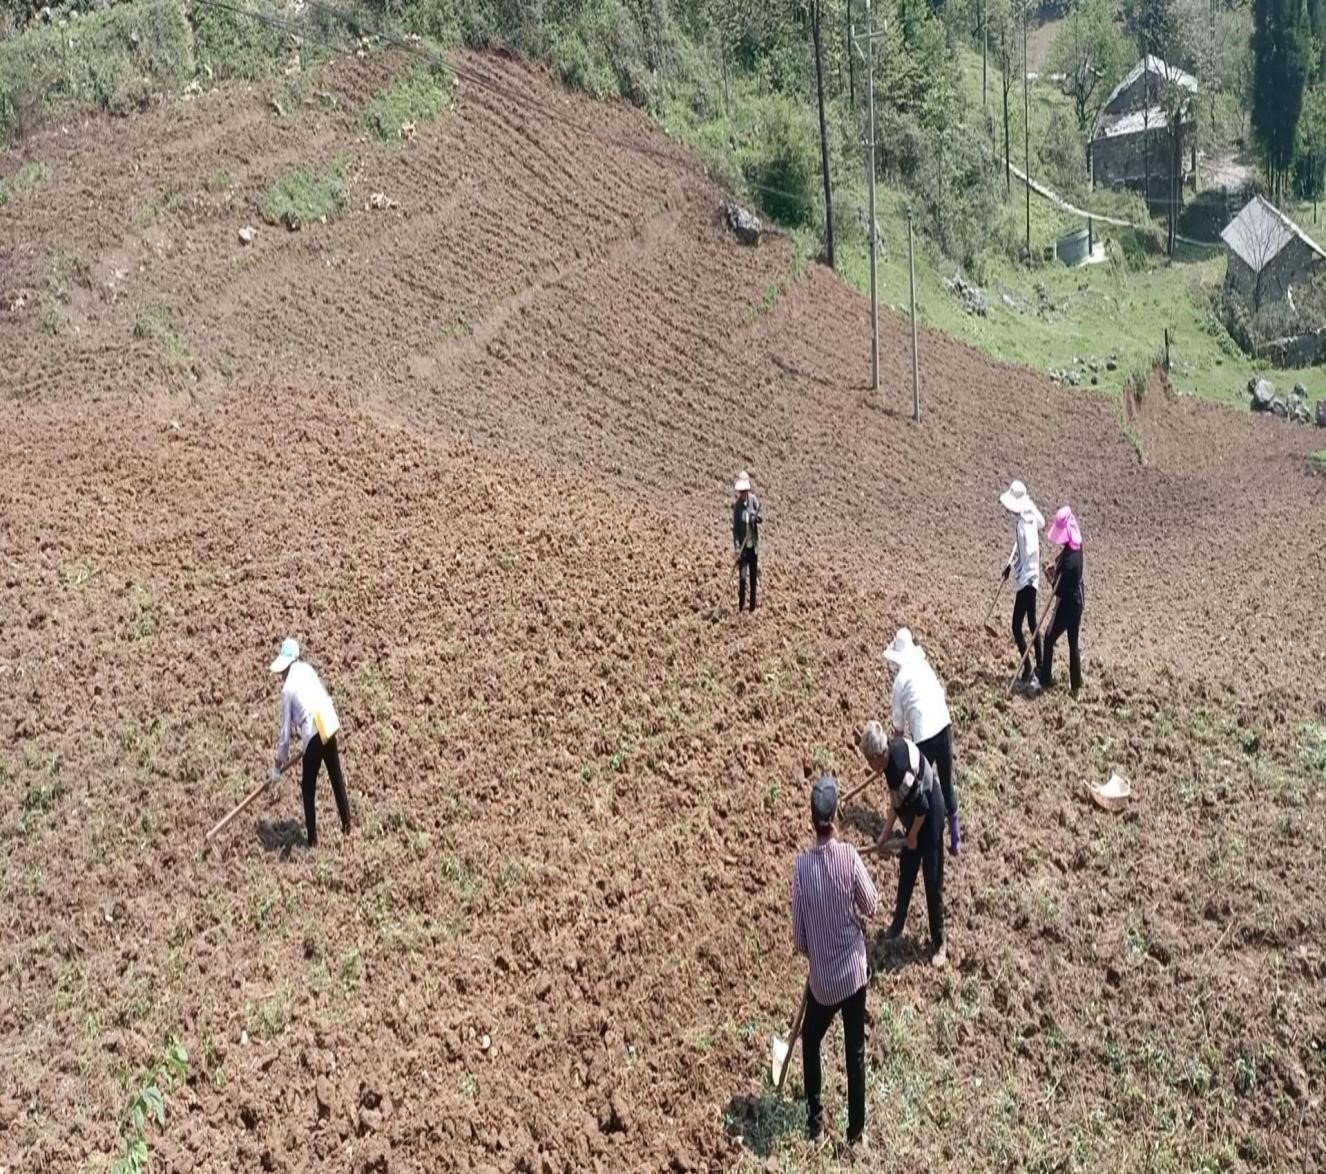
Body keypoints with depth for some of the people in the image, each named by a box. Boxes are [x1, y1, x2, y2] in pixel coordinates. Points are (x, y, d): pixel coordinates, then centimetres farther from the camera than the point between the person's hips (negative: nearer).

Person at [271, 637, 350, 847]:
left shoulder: (287, 689, 1)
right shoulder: (306, 669, 16)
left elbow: (285, 730, 5)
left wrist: (279, 762, 18)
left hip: (313, 733, -6)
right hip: (329, 725, 6)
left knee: (309, 787, 8)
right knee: (336, 777, 22)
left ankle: (312, 837, 9)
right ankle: (346, 823, 32)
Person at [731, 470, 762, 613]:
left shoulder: (753, 500, -2)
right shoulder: (736, 505, -7)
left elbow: (760, 518, -2)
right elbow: (735, 527, -8)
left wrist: (755, 517, -26)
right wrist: (736, 546, -16)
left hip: (753, 545, 3)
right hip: (743, 546, -3)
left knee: (754, 575, 9)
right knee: (742, 576, -10)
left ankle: (752, 605, 20)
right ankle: (740, 604, 2)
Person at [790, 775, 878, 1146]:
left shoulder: (802, 866, -18)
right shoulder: (849, 856, -19)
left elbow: (798, 937, -9)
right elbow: (871, 906, -4)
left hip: (821, 978, 0)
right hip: (853, 970, 1)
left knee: (810, 1041, 24)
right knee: (855, 1049, 16)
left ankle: (814, 1119, 30)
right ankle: (856, 1127, 26)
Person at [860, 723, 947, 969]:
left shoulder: (901, 769, -35)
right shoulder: (893, 750, -8)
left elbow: (922, 808, -28)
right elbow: (895, 796, 6)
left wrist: (913, 837, -11)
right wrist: (887, 830, 7)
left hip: (930, 814, -9)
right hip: (916, 814, 9)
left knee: (933, 882, 2)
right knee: (906, 872, 21)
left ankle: (939, 943, 18)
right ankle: (898, 925, 39)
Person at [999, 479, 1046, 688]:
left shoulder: (1025, 524, -24)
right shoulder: (1028, 515, 4)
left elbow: (1031, 551, -31)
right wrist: (1011, 564, 24)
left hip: (1027, 579, -10)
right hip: (1024, 579, 10)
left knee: (1017, 627, -7)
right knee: (1032, 624, 17)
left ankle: (1028, 671, -2)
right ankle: (1039, 667, 27)